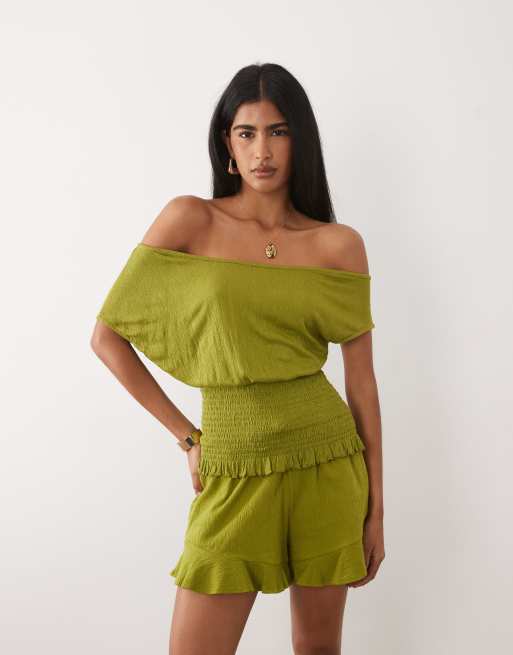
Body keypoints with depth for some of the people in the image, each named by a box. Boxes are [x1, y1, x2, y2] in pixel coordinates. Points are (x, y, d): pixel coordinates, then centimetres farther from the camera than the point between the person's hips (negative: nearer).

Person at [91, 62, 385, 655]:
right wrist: (186, 436, -1)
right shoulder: (190, 220, -4)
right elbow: (107, 335, 0)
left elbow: (361, 377, 3)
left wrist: (375, 505, 5)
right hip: (233, 472, -1)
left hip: (328, 460, 2)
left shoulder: (339, 245, 0)